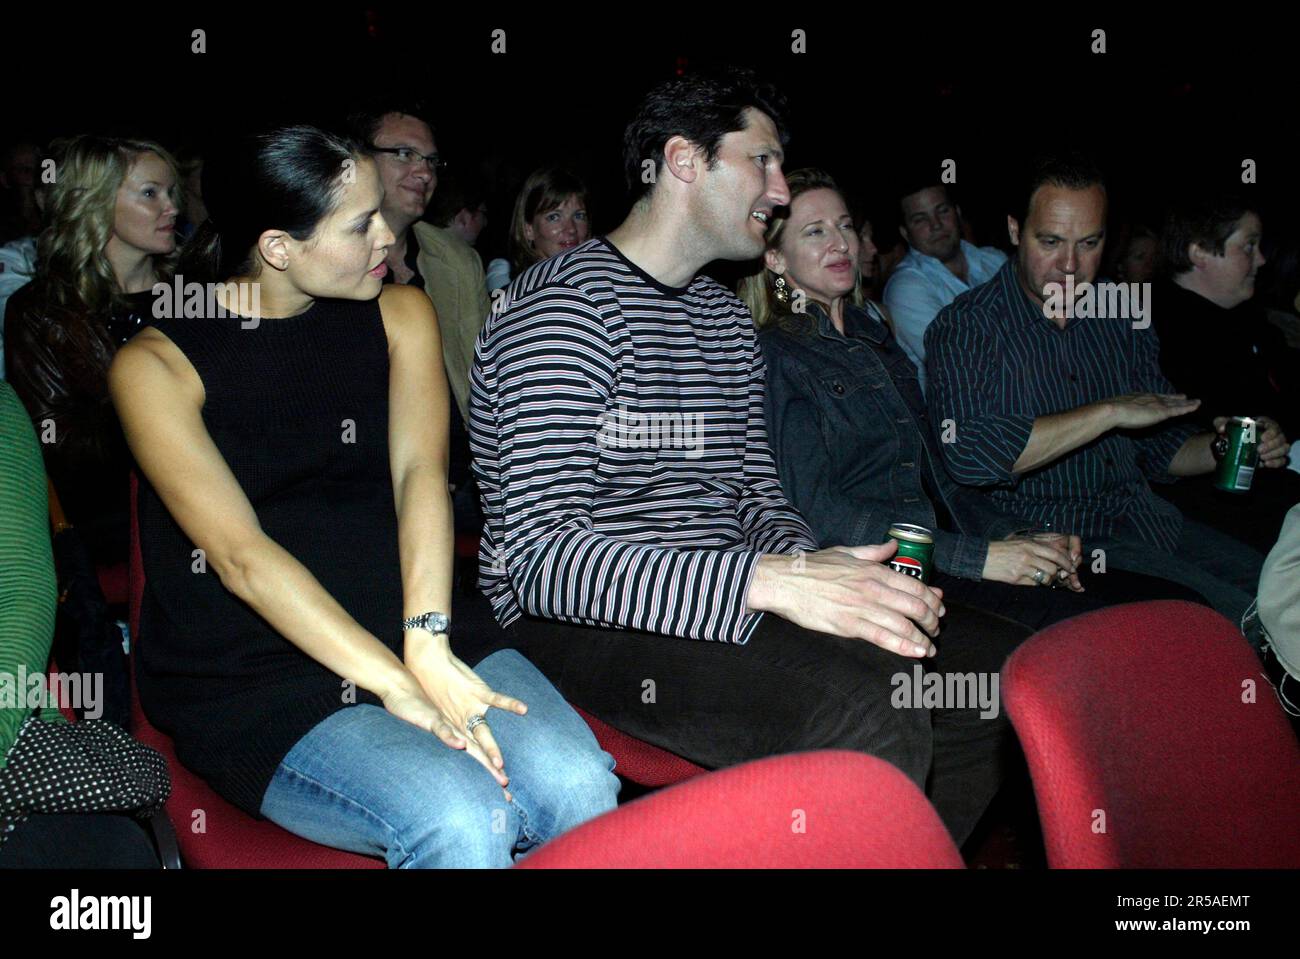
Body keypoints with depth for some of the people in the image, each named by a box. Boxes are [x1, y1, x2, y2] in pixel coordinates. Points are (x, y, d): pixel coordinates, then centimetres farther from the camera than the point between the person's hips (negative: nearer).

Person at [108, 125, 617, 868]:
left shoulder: (400, 314, 11)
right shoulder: (158, 365, -2)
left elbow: (420, 472, -5)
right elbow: (239, 552, -14)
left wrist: (428, 646, -22)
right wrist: (396, 686, -26)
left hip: (415, 631, 4)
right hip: (254, 685, -3)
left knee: (581, 786, -24)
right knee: (463, 820, -29)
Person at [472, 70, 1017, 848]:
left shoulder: (728, 319, 19)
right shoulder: (567, 303, -11)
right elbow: (542, 556, -21)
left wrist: (813, 565, -8)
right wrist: (769, 581, -31)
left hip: (718, 600, 9)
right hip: (585, 621, -8)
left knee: (997, 660, -4)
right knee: (868, 708, -32)